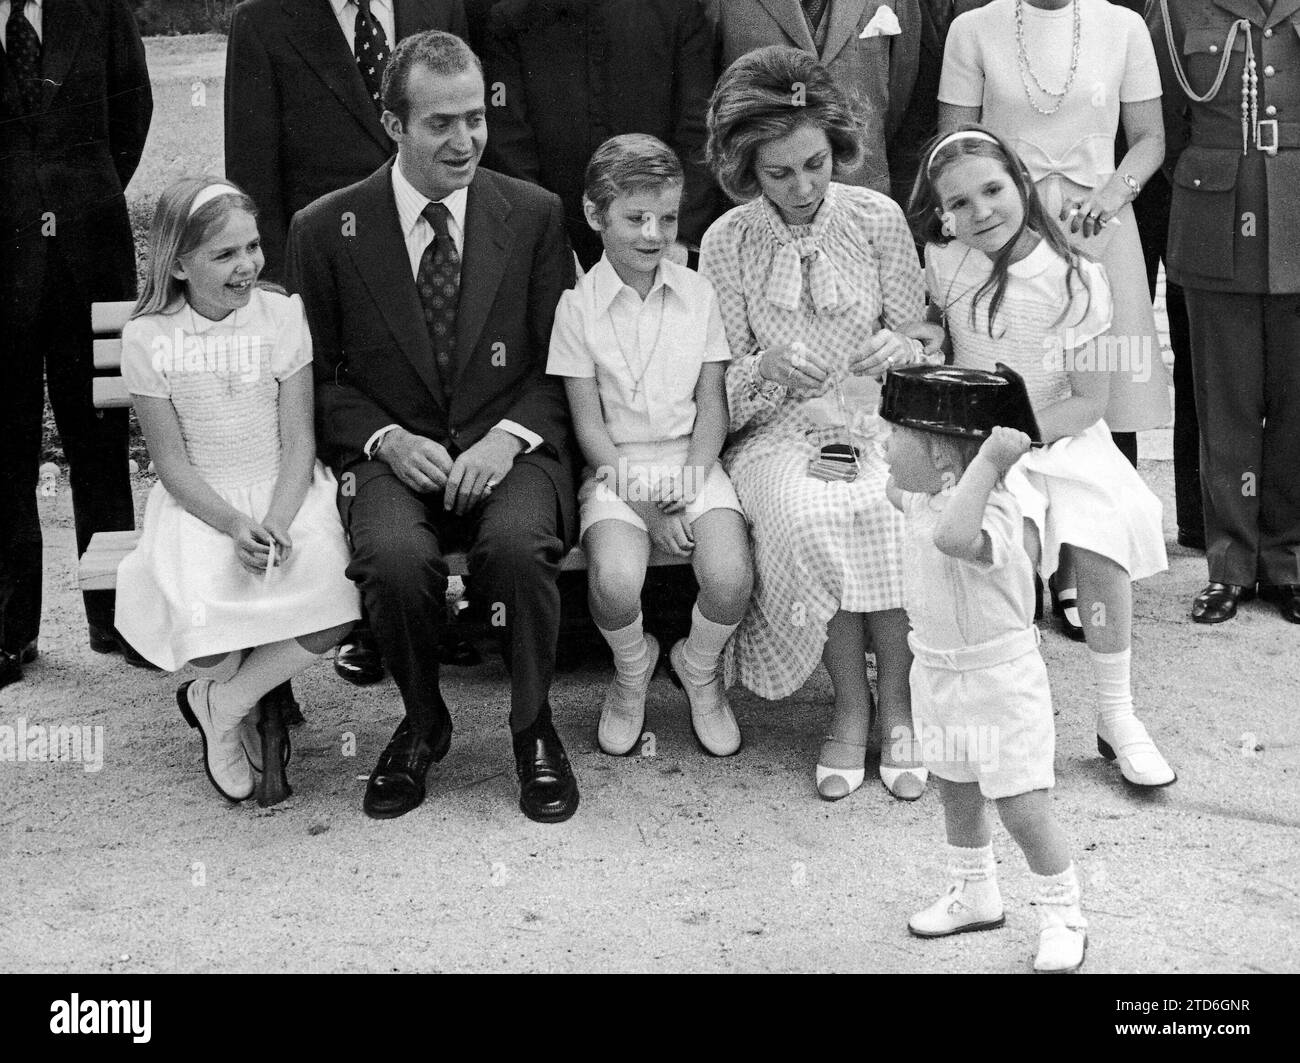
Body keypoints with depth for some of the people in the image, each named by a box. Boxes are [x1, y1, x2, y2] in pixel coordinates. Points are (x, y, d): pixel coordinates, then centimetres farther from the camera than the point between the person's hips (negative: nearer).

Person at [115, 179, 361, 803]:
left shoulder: (282, 317, -3)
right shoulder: (148, 339, -6)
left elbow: (298, 442, -3)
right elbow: (172, 464, -5)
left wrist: (276, 523, -21)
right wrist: (234, 525, -22)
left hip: (287, 493, 1)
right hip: (200, 505, -1)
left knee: (333, 614, -27)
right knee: (202, 615, -30)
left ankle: (219, 703, -2)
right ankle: (243, 712, 7)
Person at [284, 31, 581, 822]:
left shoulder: (534, 214, 5)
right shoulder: (325, 230, 4)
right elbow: (319, 376, 8)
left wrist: (508, 437, -12)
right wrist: (387, 439, -10)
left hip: (509, 449, 0)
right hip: (392, 453, 0)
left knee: (517, 544, -33)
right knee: (395, 556, -32)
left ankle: (533, 726, -5)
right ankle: (423, 724, -1)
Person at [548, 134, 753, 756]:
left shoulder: (697, 293, 6)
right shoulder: (578, 303, -1)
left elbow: (712, 405, 5)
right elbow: (589, 423, -3)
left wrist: (687, 488, -12)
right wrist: (647, 507, -13)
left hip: (692, 461, 2)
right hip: (617, 469, -2)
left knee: (731, 580, -25)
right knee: (614, 583, -29)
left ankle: (699, 668, 11)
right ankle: (632, 669, 7)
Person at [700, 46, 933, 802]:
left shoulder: (878, 218, 2)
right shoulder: (728, 243, -1)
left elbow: (922, 337, 10)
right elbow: (724, 388, 1)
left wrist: (898, 347, -14)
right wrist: (766, 367, -21)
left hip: (875, 422, 1)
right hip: (778, 433, -1)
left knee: (891, 513, -33)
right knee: (808, 519, -34)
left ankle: (899, 706, -18)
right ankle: (851, 707, -17)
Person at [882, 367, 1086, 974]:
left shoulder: (988, 512, -29)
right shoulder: (926, 499, 0)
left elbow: (954, 536, -54)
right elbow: (896, 492, 26)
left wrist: (989, 458, -48)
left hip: (999, 680, -9)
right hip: (936, 672, 9)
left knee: (1022, 807, -3)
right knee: (955, 790, 23)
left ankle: (1063, 917, 17)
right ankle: (974, 896, 42)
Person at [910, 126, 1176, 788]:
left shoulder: (1075, 279, -7)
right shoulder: (943, 265, -1)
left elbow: (1090, 400, -6)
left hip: (1063, 437, 0)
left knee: (1099, 544, -25)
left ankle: (1117, 718, -9)